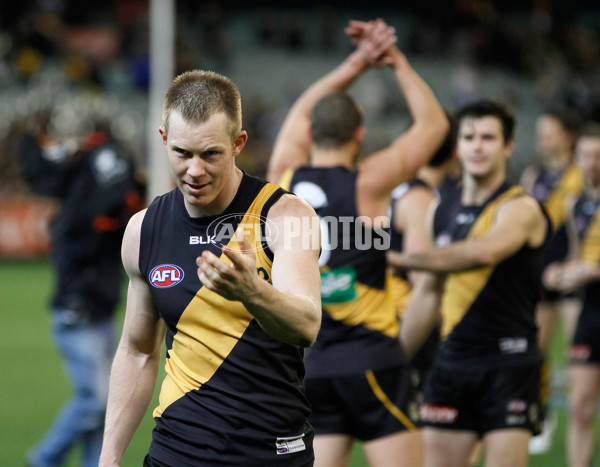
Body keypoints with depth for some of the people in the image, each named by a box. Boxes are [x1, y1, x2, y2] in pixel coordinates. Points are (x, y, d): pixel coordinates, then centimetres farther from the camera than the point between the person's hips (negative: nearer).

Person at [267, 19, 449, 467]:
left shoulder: (284, 178, 4)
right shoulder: (368, 182, -7)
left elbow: (302, 113, 25)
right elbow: (433, 123, 7)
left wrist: (358, 63, 23)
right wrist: (397, 60, 16)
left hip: (309, 362, 5)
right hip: (369, 357, -5)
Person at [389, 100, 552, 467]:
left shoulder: (520, 208, -8)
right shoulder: (442, 213, 14)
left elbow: (485, 251, -30)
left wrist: (406, 259, -25)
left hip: (509, 367, -6)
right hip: (452, 364, 6)